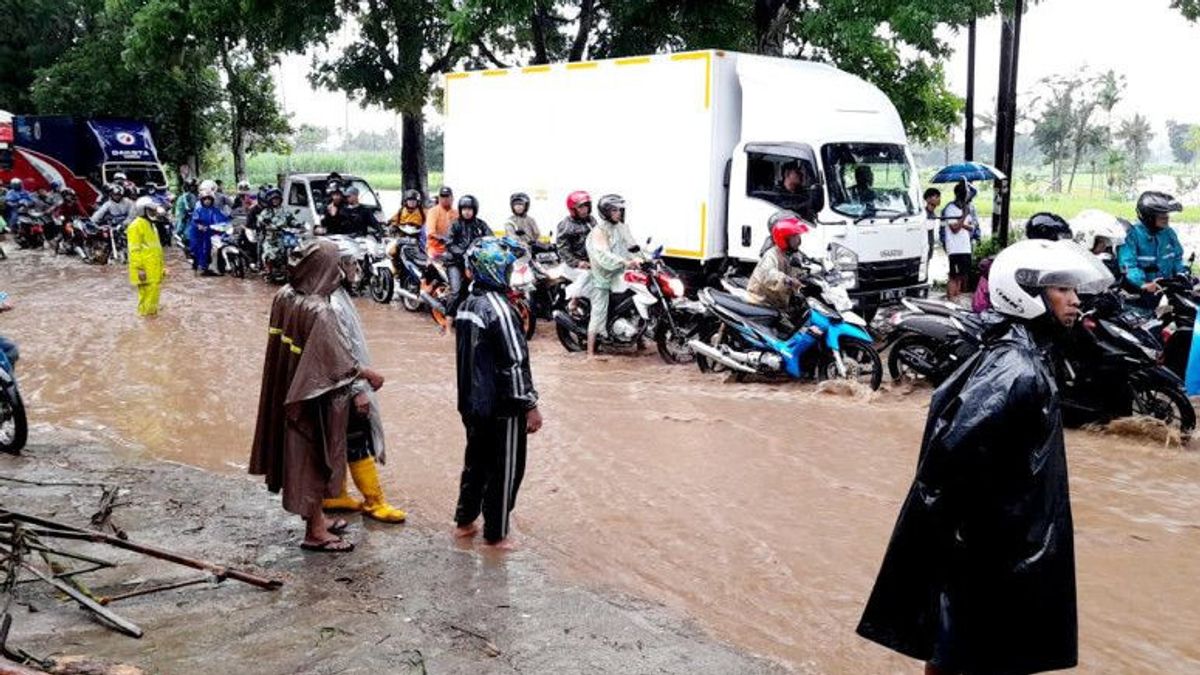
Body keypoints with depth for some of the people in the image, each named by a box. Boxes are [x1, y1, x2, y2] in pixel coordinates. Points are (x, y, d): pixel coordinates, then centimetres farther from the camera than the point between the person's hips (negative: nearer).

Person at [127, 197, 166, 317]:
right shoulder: (136, 226, -13)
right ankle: (145, 312, -2)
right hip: (145, 268, -9)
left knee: (155, 289, 13)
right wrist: (139, 268, -22)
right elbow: (134, 250, -18)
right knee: (146, 290, -8)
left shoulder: (151, 225, 18)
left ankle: (151, 310, 23)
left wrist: (161, 265, 24)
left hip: (155, 267, 10)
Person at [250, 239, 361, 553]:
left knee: (299, 451, 19)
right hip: (314, 396, -8)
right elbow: (339, 359, -21)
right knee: (314, 456, 5)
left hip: (287, 392, 8)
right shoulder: (318, 310, -27)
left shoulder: (284, 296, -3)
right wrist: (368, 375, -6)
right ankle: (315, 532, 19)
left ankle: (316, 517, 36)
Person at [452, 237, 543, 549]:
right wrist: (530, 406, -16)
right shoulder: (499, 309, -21)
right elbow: (515, 362, -22)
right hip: (501, 407, -8)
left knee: (476, 461, 21)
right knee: (505, 470, 5)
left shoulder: (467, 305, 6)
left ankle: (464, 522, 31)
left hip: (472, 403, 8)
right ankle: (496, 535, 15)